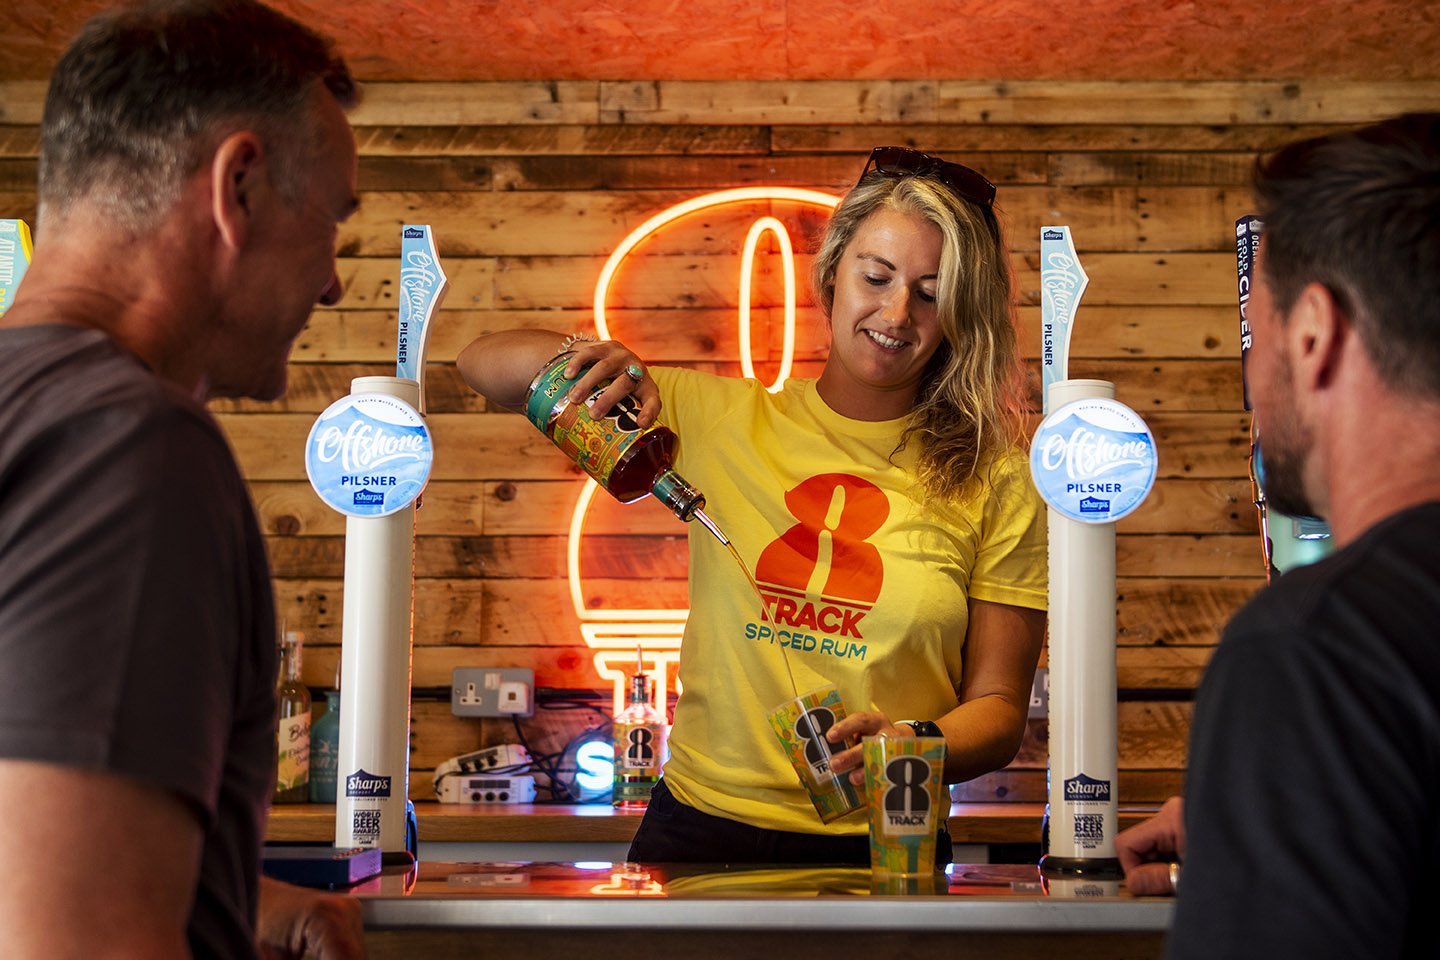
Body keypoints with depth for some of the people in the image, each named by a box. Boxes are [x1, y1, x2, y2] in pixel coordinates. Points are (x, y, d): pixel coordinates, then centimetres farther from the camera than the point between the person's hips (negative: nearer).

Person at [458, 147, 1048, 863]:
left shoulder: (995, 482, 3)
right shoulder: (717, 415, 6)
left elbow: (998, 704, 5)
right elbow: (484, 365, 10)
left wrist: (916, 748, -18)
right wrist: (582, 357, -13)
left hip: (877, 846, -1)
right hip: (700, 826, 1)